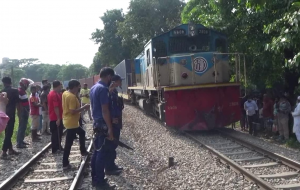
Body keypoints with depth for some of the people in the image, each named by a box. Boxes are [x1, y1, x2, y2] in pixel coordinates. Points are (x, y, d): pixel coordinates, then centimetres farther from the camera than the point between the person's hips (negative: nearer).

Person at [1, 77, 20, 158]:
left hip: (4, 113, 6)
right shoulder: (15, 91, -7)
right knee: (9, 133, -5)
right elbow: (17, 103, -7)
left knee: (7, 132, 14)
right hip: (11, 114, -5)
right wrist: (19, 113, 3)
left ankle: (10, 149, 23)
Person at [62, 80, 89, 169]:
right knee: (69, 143, -3)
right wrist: (84, 107, -19)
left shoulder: (65, 93, 6)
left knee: (82, 133, 27)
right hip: (71, 123, -10)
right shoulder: (72, 97, -23)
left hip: (68, 121, 10)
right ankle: (65, 164, 4)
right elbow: (73, 111, -27)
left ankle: (83, 151, 38)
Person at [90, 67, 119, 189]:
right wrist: (110, 128, -20)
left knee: (97, 152, 14)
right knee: (103, 153, -3)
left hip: (96, 123, 10)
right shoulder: (103, 89, -18)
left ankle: (95, 178, 22)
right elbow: (105, 110, -22)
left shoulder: (94, 88, 12)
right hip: (103, 125, -10)